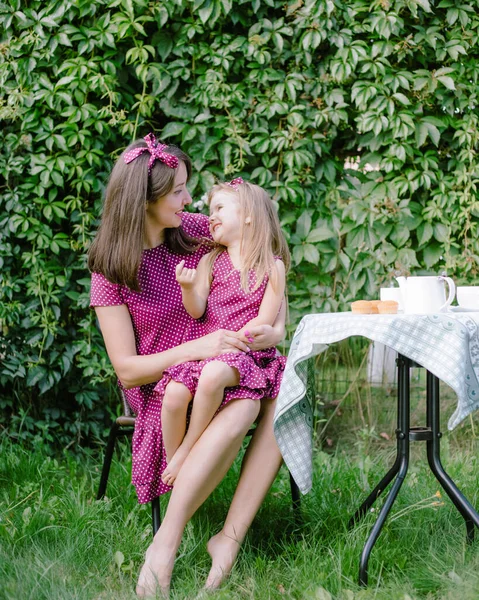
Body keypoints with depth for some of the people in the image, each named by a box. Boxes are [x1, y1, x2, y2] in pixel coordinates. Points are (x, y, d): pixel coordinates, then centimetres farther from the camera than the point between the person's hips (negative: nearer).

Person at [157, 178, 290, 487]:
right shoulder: (210, 262, 13)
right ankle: (172, 476, -5)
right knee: (174, 395, -25)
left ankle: (187, 449, -17)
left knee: (213, 375, -37)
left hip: (244, 350, -3)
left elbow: (264, 320, -5)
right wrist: (188, 286, -18)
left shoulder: (272, 267, 3)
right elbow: (197, 311, 3)